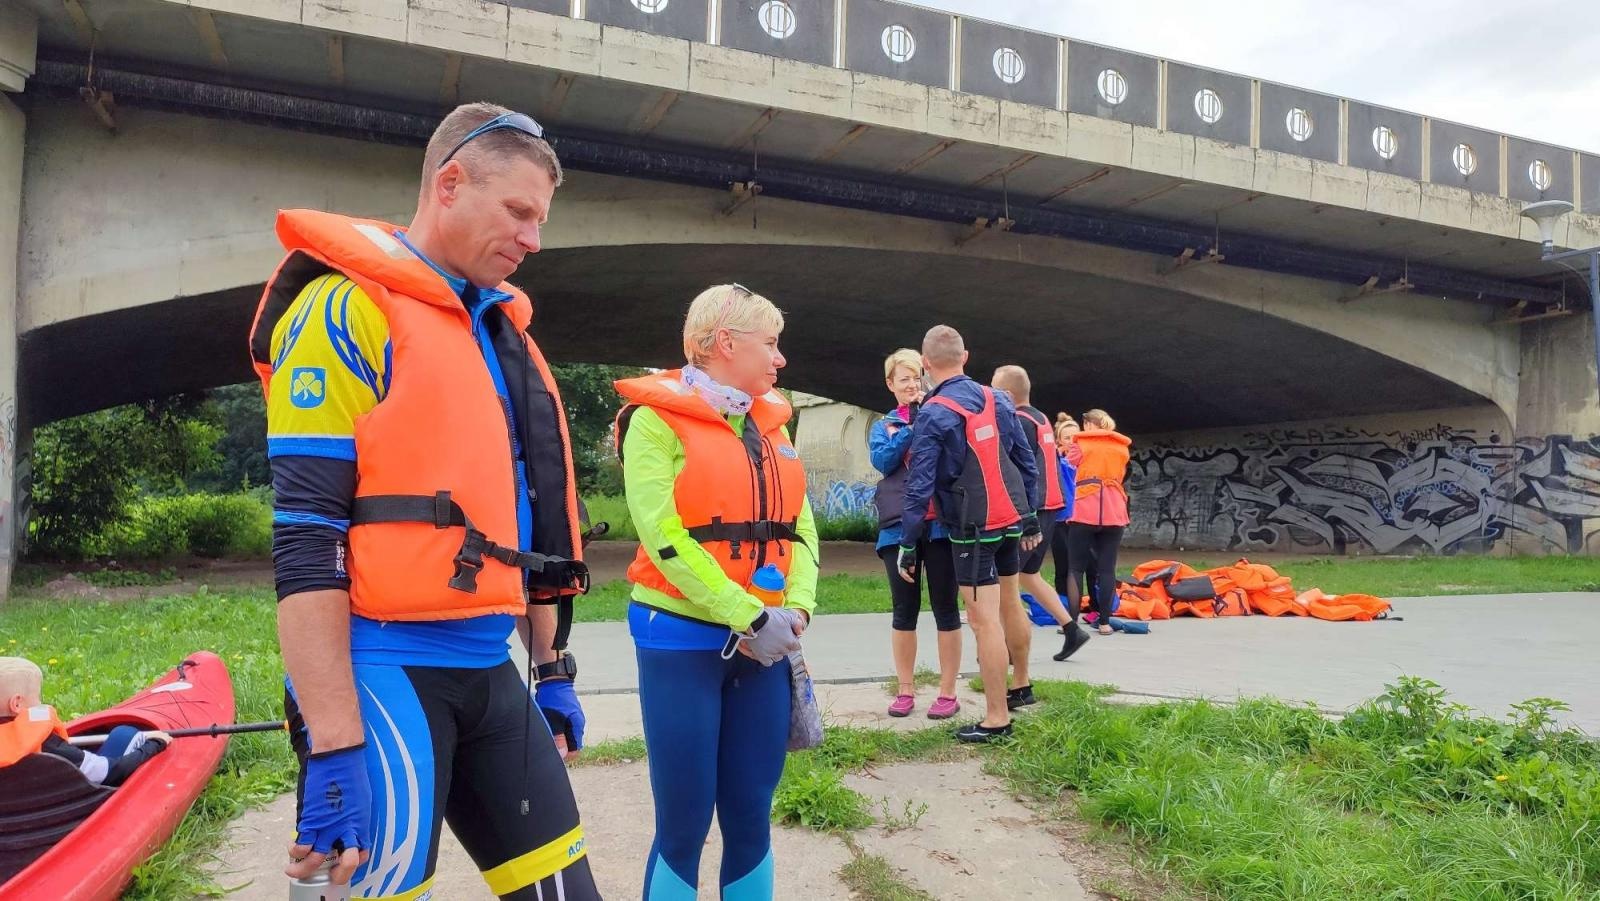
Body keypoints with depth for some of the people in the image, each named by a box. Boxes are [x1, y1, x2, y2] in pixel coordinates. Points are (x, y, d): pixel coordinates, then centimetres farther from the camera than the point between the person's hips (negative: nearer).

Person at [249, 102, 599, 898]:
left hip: (490, 674, 7)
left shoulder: (504, 332, 16)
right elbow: (305, 541, -15)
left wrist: (552, 671, 19)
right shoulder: (349, 309, -8)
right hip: (383, 674, -7)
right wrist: (334, 746, -18)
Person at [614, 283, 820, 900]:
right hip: (683, 638, -5)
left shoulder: (769, 422, 13)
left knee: (751, 820, 10)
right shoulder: (657, 419, -6)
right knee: (683, 827, 2)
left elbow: (798, 527, 10)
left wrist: (796, 609, -7)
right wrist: (748, 617, -17)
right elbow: (663, 535, -15)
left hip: (765, 644, 5)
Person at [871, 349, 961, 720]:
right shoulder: (884, 425, 13)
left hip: (942, 522, -2)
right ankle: (905, 690, 19)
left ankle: (948, 692, 12)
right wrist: (912, 425, -11)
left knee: (945, 607, 2)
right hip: (899, 525, 2)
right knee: (904, 610, 7)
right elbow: (882, 460, -7)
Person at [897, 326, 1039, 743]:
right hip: (1010, 519, 7)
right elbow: (1026, 463, 9)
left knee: (983, 618, -4)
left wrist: (907, 544, -8)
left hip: (974, 527, -7)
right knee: (1008, 605, 23)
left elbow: (920, 486, -14)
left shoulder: (932, 415, -13)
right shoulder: (997, 400, 5)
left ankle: (997, 719, 0)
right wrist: (1030, 520, 18)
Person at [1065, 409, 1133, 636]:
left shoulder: (1079, 444, 4)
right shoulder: (1122, 447, 14)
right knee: (1106, 568, 4)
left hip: (1084, 512, -3)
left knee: (1076, 568, 1)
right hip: (1114, 513, 3)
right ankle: (1104, 622, 2)